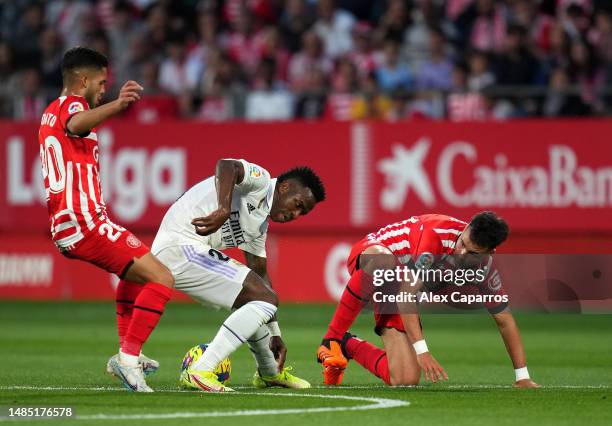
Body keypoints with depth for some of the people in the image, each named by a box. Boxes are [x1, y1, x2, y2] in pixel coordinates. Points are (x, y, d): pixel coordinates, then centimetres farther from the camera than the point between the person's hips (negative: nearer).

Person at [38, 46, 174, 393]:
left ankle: (127, 355, 24)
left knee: (135, 272, 33)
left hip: (63, 227, 10)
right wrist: (117, 105, -55)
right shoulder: (71, 105, -8)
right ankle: (129, 357, -19)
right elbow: (75, 124, -36)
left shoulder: (51, 112, 20)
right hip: (85, 223, -10)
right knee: (163, 280, -14)